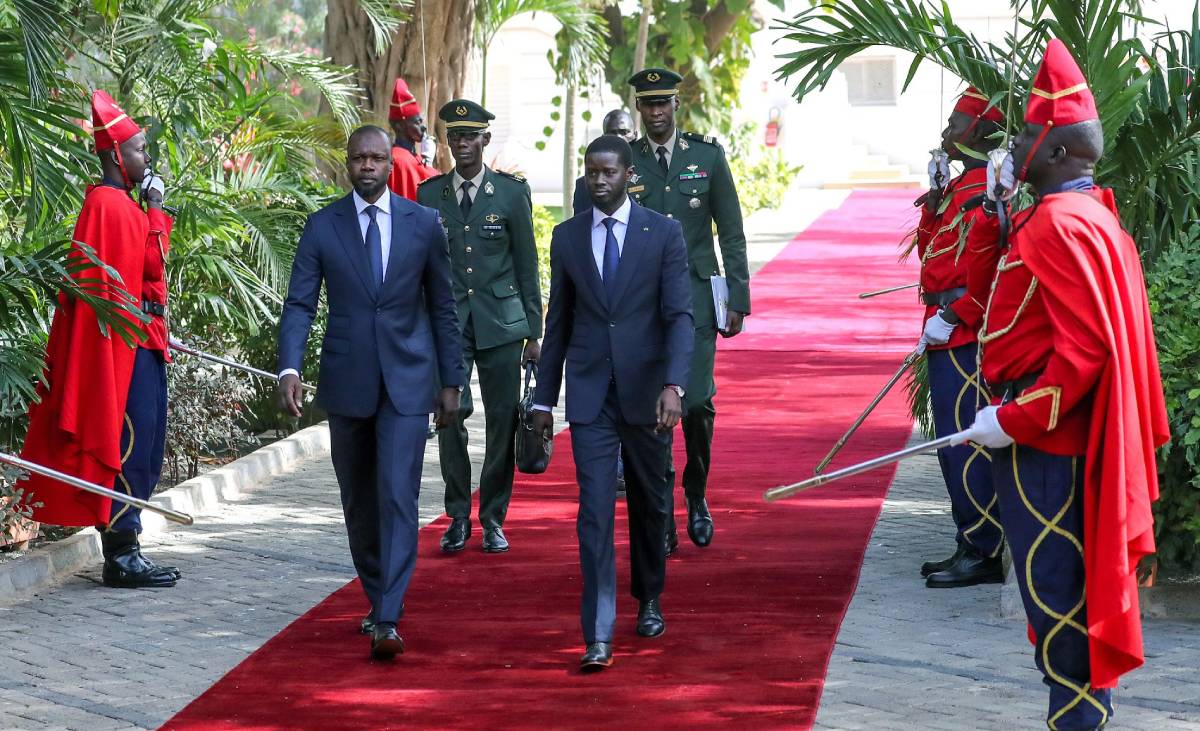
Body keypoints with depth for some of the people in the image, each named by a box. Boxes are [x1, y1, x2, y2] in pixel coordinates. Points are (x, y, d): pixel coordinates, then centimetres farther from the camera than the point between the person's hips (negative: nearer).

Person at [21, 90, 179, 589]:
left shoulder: (119, 204, 18)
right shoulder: (111, 205, -14)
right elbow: (152, 265, -17)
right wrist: (155, 209, -10)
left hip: (137, 341, 11)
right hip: (127, 341, -11)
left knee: (138, 449, 12)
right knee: (129, 443, -9)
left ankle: (121, 553, 14)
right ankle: (121, 555, -7)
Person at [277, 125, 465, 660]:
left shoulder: (423, 224, 1)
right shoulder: (322, 226, 1)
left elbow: (442, 307, 7)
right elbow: (299, 303, -3)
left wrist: (451, 380, 6)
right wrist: (290, 368, -19)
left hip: (406, 383, -2)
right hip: (346, 383, 2)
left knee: (398, 498, -12)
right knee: (358, 503, 12)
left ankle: (388, 621, -17)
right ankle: (379, 597, 30)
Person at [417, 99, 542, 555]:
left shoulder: (512, 192, 3)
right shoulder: (429, 194, 7)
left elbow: (526, 265, 5)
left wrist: (533, 330, 3)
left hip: (500, 321, -1)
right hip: (447, 321, 1)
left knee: (502, 420, 1)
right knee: (450, 416, -6)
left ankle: (493, 518, 11)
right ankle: (458, 517, 5)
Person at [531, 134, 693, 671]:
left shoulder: (663, 233, -3)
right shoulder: (567, 237, 5)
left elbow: (680, 315, -8)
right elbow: (558, 322, 11)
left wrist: (673, 385, -22)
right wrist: (545, 397, 11)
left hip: (645, 391, -1)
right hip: (590, 395, 1)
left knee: (650, 504, 14)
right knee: (594, 512, -8)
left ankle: (649, 600, 38)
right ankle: (598, 637, -12)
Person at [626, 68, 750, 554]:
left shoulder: (707, 154, 5)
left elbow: (732, 234, 6)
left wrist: (738, 299, 1)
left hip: (696, 297, 0)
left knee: (697, 401, -10)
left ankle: (696, 493, 16)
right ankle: (662, 522, 5)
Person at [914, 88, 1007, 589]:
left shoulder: (985, 189, -14)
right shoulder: (960, 184, 18)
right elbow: (931, 251, 22)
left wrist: (950, 317, -19)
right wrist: (933, 201, 7)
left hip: (964, 337, -11)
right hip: (948, 339, 11)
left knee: (967, 443, -8)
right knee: (954, 441, 13)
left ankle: (982, 555, -5)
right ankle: (972, 546, 19)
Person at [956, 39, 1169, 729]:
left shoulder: (1060, 225, -20)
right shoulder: (1091, 213, 12)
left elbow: (1086, 350, -26)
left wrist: (1013, 420, -21)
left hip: (1046, 440, -10)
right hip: (1061, 432, 10)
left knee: (1053, 587, -4)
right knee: (1067, 580, 16)